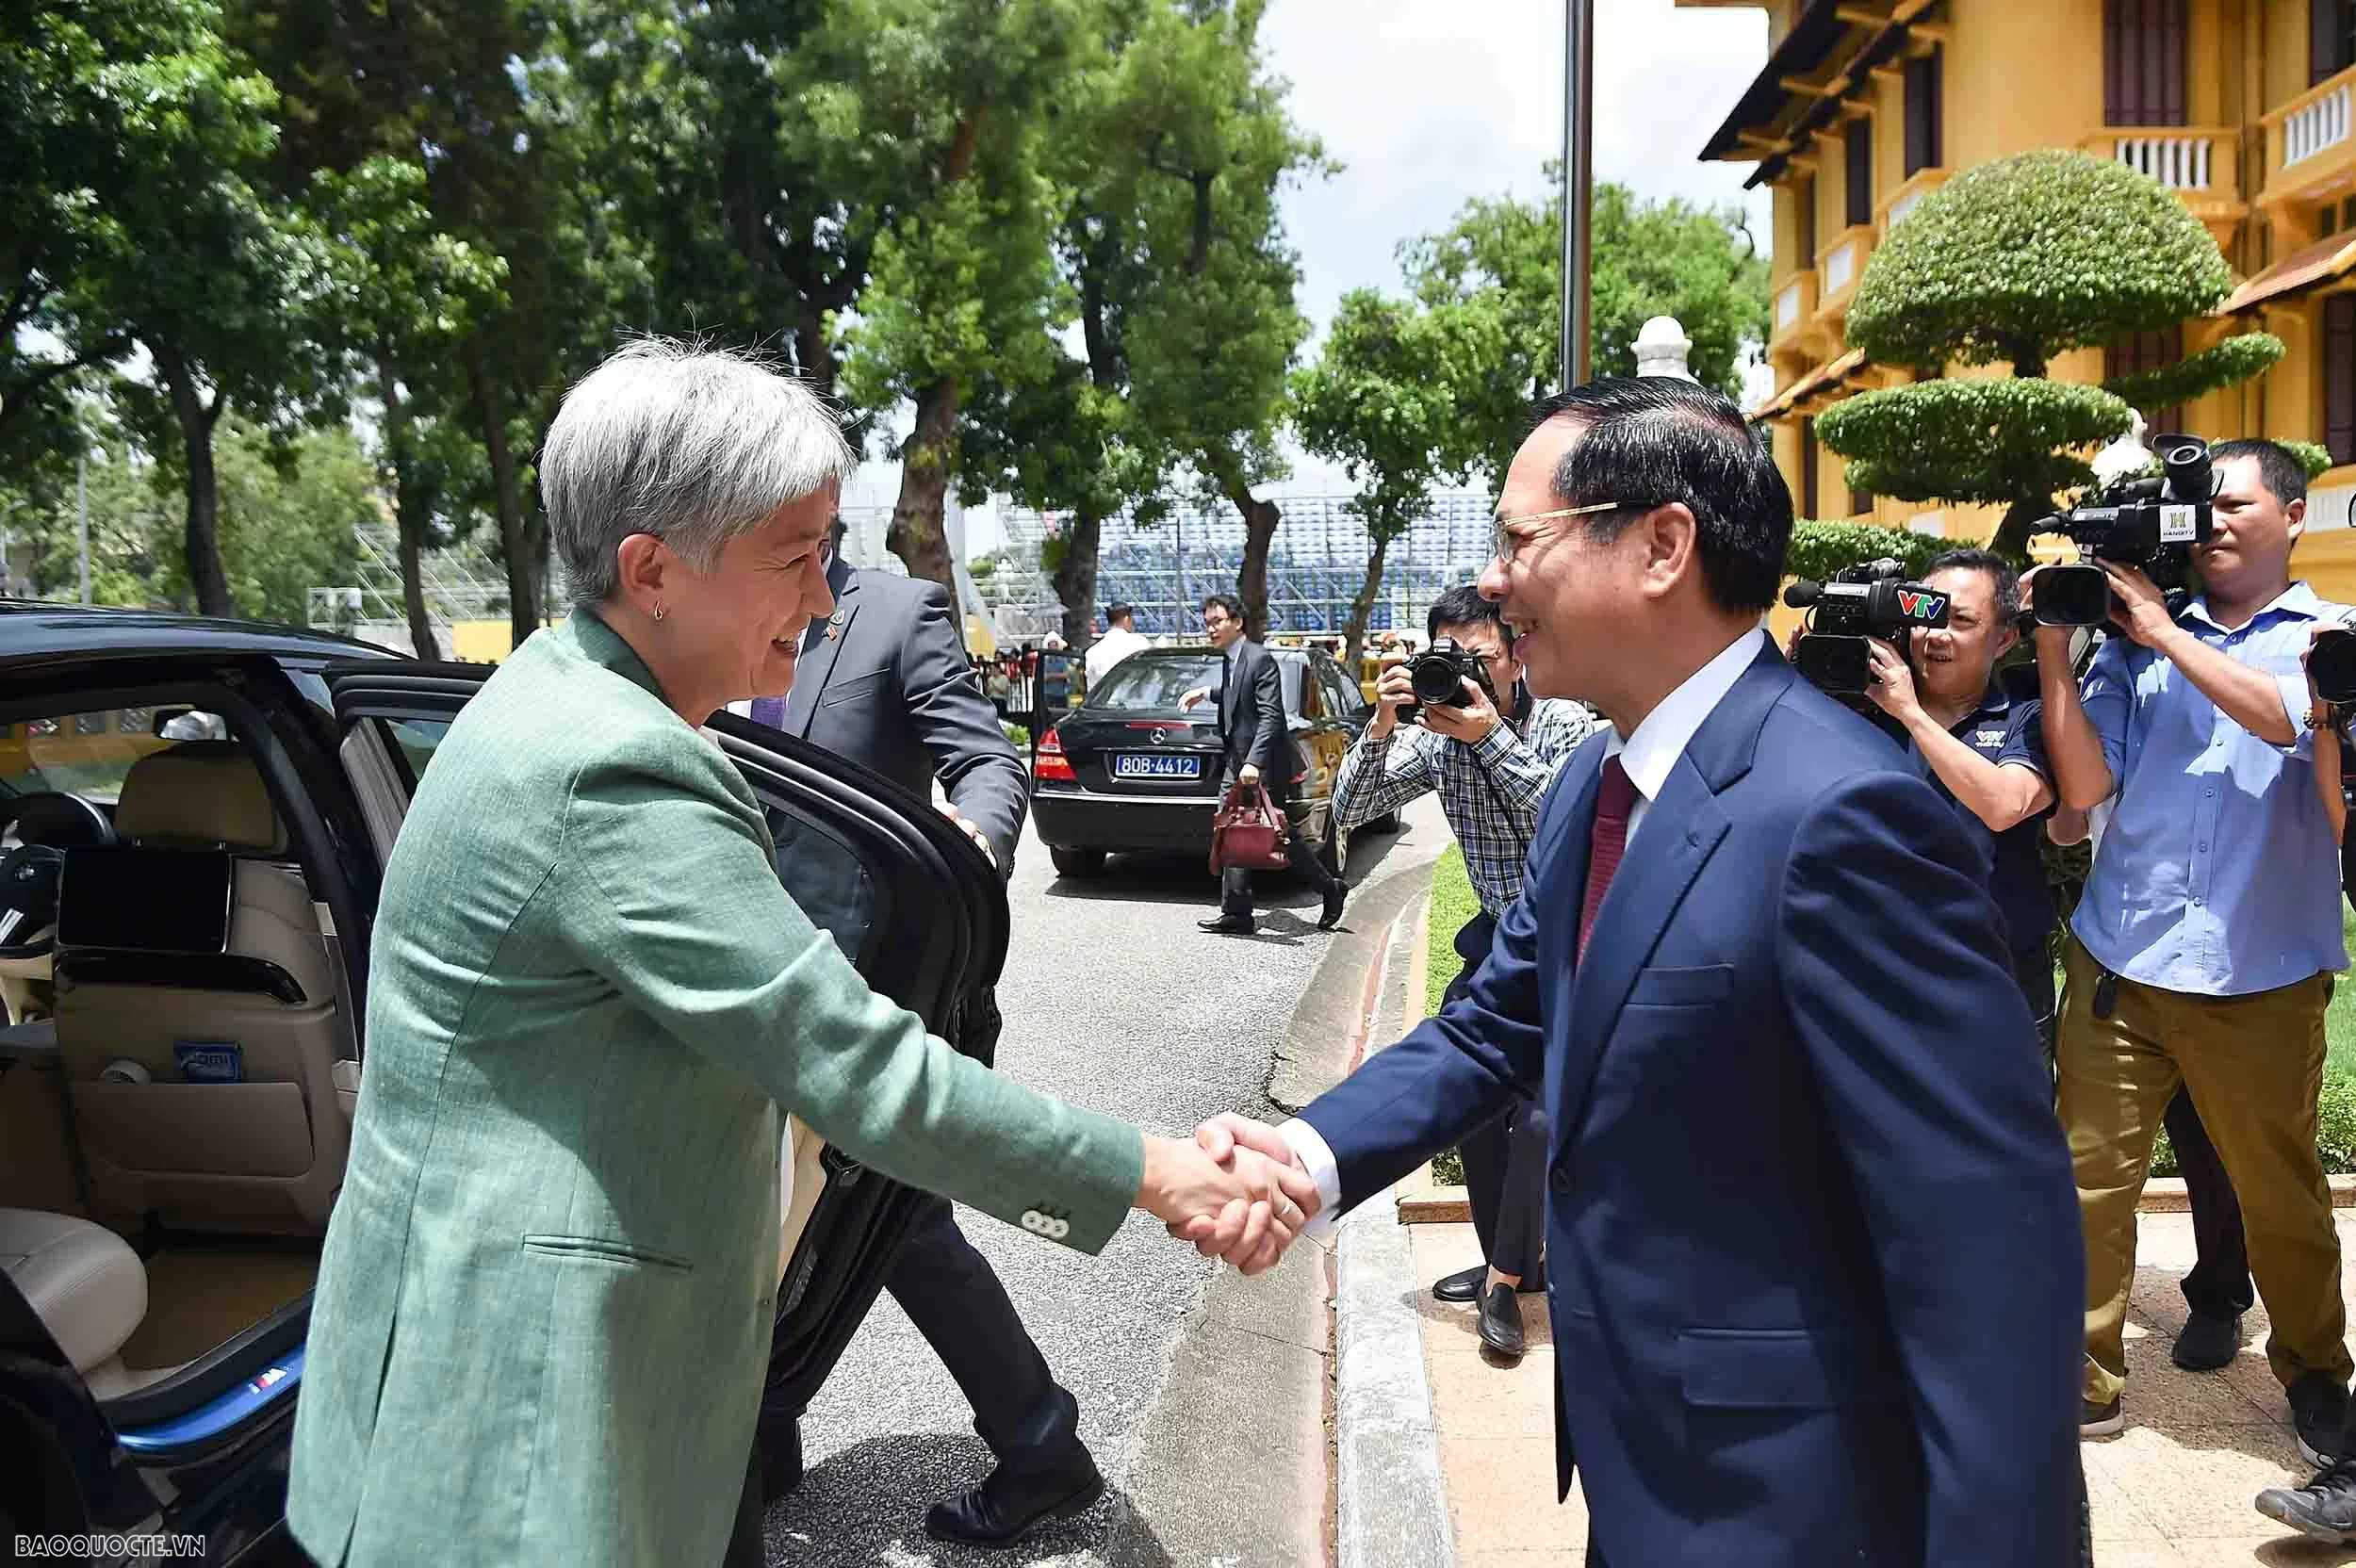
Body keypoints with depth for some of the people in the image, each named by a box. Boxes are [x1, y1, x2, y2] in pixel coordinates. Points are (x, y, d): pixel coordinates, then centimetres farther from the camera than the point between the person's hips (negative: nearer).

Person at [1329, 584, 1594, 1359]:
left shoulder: (1568, 723, -17)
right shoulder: (1438, 733, -6)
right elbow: (1350, 810, -11)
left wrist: (1493, 736, -36)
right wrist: (1380, 728, -27)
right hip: (1500, 934, 6)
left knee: (1543, 1114, -13)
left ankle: (1507, 1277, 4)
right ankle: (1510, 1261, 27)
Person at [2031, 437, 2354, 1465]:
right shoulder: (2135, 640, 8)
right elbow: (2085, 784, 0)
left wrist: (2165, 633, -14)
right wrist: (2053, 649, -6)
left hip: (2262, 980, -1)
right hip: (2118, 964, 1)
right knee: (2088, 1180, 0)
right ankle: (2084, 1381, 13)